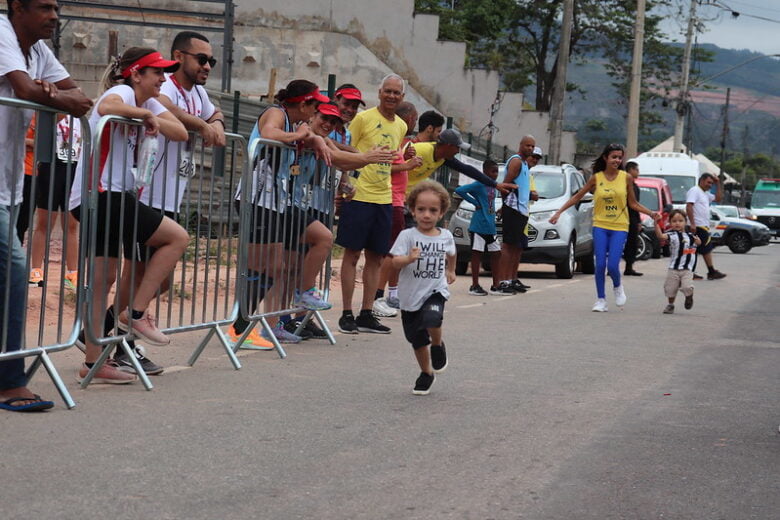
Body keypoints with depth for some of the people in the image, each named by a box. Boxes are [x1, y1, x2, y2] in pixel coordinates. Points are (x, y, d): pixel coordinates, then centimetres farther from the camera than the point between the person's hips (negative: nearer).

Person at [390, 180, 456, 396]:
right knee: (417, 339, 10)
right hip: (411, 295, 0)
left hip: (435, 291, 0)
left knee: (432, 318, -31)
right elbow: (395, 262, -19)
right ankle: (426, 373, 34)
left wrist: (450, 271, 34)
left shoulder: (446, 236, 1)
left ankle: (438, 346, 1)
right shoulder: (408, 235, -10)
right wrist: (409, 258, -38)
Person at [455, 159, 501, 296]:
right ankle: (475, 286, -1)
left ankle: (496, 284, 18)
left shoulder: (493, 186, 11)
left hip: (490, 227, 8)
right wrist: (475, 202, -15)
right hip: (478, 226, -8)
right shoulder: (479, 184, -12)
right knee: (477, 254, -3)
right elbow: (459, 190, -20)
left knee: (496, 253, 11)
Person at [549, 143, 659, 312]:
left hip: (619, 228, -1)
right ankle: (601, 300, 10)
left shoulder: (626, 178, 1)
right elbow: (577, 197, 9)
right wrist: (559, 212, 4)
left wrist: (651, 213, -5)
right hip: (600, 226, 1)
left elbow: (633, 203, 8)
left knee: (613, 265, -10)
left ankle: (618, 287, 23)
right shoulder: (596, 178, 1)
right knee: (600, 265, -5)